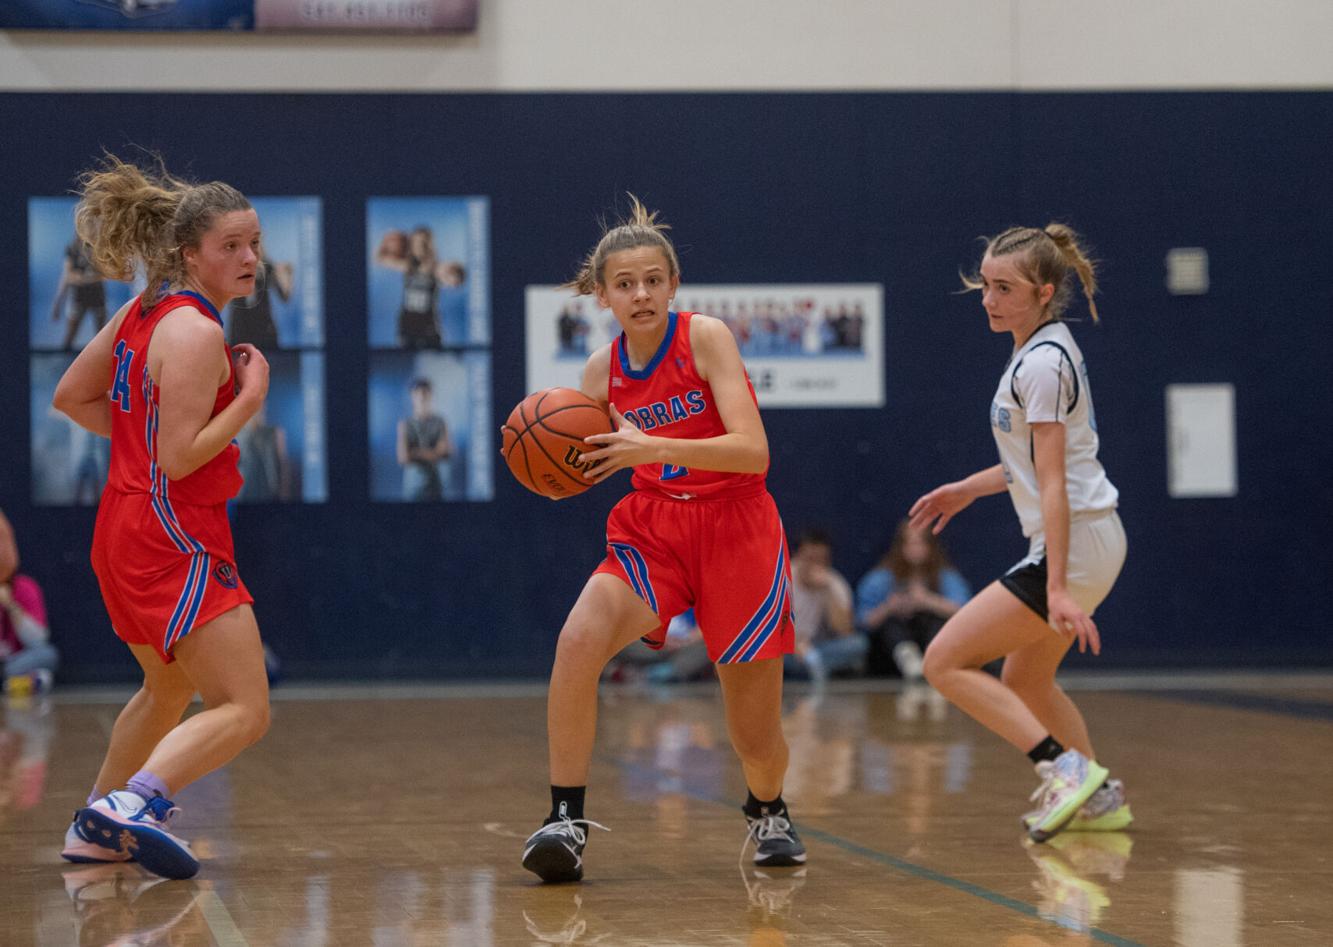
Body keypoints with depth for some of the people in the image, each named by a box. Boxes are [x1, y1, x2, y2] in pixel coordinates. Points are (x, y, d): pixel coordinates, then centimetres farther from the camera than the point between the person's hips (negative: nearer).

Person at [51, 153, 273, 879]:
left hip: (126, 530, 10)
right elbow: (178, 459, -22)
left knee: (169, 690, 30)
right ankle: (132, 803, -30)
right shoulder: (196, 333, -17)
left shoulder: (141, 314, 10)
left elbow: (69, 398, 18)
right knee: (244, 711, -15)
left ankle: (96, 829, 39)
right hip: (174, 538, -10)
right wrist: (249, 400, -16)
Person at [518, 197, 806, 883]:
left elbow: (752, 451, -22)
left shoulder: (705, 337, -12)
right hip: (653, 529, 3)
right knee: (578, 641, -28)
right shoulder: (602, 370, 1)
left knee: (756, 736, 4)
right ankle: (566, 818, -20)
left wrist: (651, 446, -33)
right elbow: (590, 466, 11)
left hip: (736, 527, -3)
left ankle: (768, 812, 40)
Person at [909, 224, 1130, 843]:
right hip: (1092, 541, 10)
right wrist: (969, 489, 28)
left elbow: (1054, 485, -22)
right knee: (1024, 680, 23)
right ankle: (1099, 799, 29)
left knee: (946, 661, -9)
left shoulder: (1041, 364, -17)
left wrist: (1058, 587, -26)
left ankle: (1068, 769, -12)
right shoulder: (1044, 351, 12)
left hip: (1074, 546, -10)